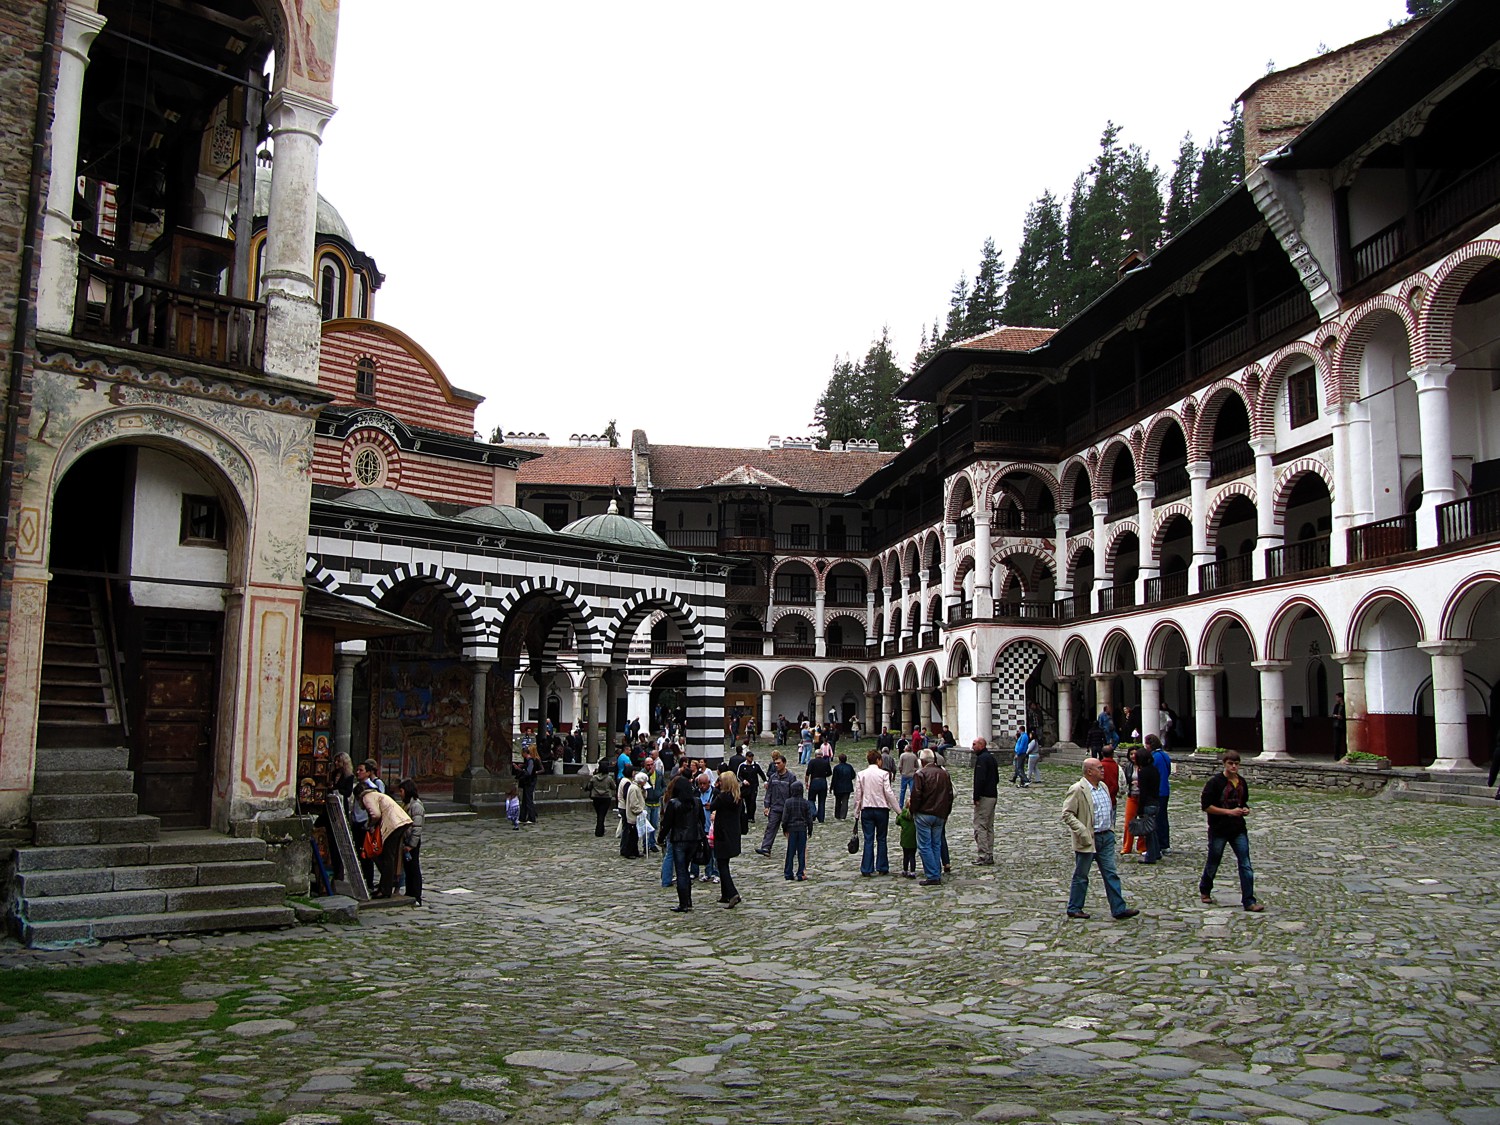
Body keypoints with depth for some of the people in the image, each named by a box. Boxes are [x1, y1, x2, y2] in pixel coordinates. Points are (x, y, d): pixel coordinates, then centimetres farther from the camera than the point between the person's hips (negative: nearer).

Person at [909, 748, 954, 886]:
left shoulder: (920, 774, -10)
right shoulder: (944, 774, 9)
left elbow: (916, 795, -14)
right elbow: (950, 795, 15)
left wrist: (912, 810, -1)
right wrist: (946, 813, 22)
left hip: (924, 814, -6)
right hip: (940, 815, 6)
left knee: (925, 846, -2)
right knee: (936, 845, 14)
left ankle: (932, 877, -6)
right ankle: (937, 875, 14)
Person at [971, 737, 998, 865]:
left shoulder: (981, 759, -14)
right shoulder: (991, 757, 17)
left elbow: (980, 779, -22)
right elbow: (996, 778, 22)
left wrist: (976, 797, -19)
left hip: (984, 797, -10)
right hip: (993, 795, 10)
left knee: (980, 826, -7)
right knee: (989, 827, 13)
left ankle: (983, 856, -9)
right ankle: (989, 855, 17)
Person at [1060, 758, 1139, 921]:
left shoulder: (1103, 786, 10)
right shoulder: (1077, 789, -15)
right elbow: (1067, 814, -17)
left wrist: (1111, 829, 14)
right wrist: (1082, 832, -22)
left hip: (1106, 837, 7)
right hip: (1088, 839, -7)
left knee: (1111, 874, 6)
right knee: (1081, 876, 6)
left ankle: (1119, 908, 10)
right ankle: (1074, 909, 18)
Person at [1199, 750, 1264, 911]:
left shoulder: (1241, 782, 6)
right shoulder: (1215, 782, -12)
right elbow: (1206, 806, -16)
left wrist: (1245, 809, -1)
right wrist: (1230, 811, -21)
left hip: (1238, 830, 4)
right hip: (1219, 830, -4)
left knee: (1245, 865, -4)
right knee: (1213, 863, 12)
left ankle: (1249, 901, -2)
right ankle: (1205, 890, 35)